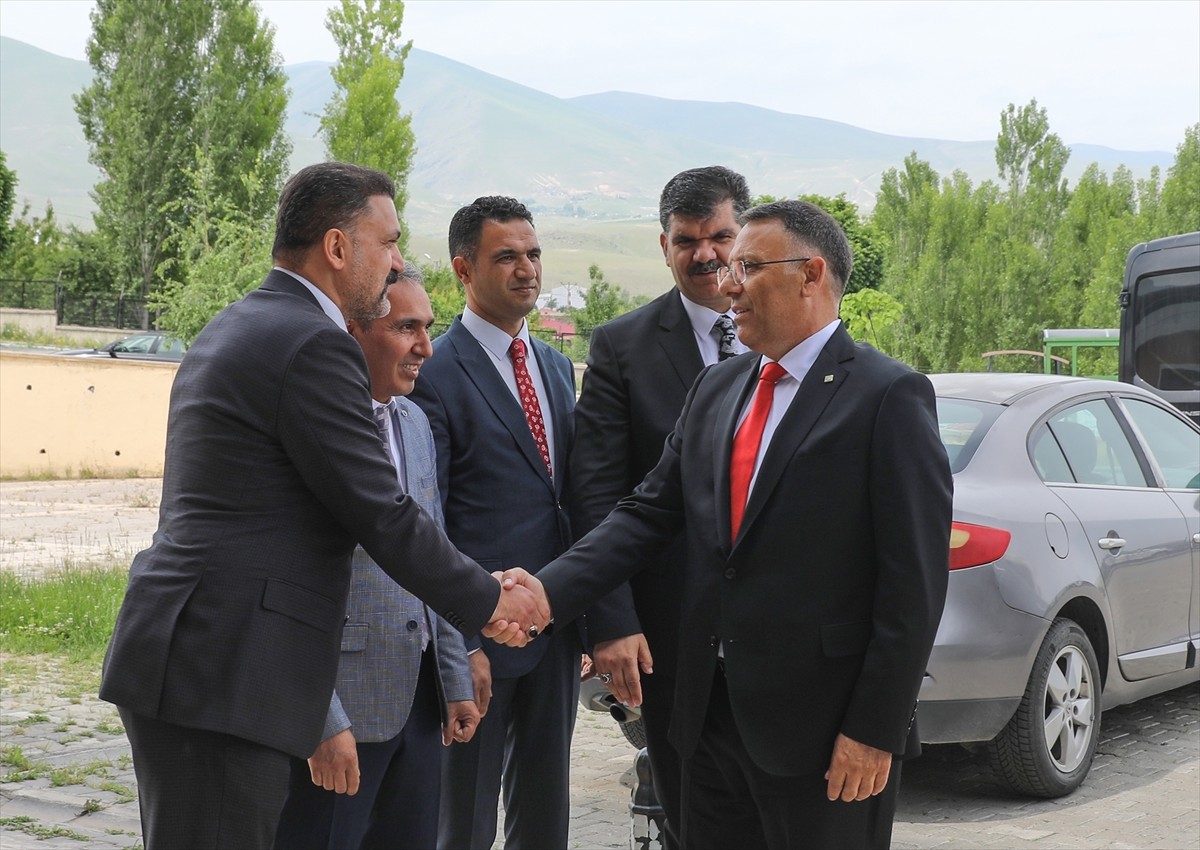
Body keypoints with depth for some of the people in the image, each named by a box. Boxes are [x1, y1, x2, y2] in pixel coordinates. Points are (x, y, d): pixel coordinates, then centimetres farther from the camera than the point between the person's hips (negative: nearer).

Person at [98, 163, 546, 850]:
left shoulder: (233, 330, 18)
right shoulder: (313, 345, -13)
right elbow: (383, 516, -13)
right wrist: (488, 603, 1)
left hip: (179, 659, 11)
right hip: (221, 676, -11)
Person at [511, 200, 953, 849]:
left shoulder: (890, 398, -10)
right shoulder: (716, 388, 12)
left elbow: (914, 582, -13)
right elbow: (649, 513, 9)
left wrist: (875, 730, -16)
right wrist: (550, 592, -5)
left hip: (821, 724, -6)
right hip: (712, 712, 7)